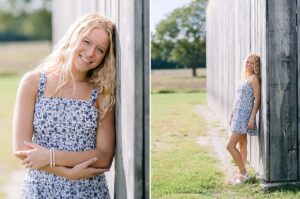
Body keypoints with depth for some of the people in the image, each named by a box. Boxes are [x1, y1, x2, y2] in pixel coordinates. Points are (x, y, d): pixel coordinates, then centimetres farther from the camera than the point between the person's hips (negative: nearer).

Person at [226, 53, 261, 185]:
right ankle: (241, 174, 19)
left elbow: (257, 100, -14)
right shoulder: (244, 77, 16)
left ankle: (243, 173, -4)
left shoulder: (254, 78, -9)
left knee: (230, 145, -13)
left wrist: (252, 118, -19)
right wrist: (231, 114, 18)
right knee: (242, 145, 13)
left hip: (244, 115, -9)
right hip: (238, 115, 9)